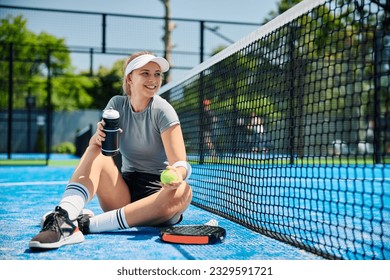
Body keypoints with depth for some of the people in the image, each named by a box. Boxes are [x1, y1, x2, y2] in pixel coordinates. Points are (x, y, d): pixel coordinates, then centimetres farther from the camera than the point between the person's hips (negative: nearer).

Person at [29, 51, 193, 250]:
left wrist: (177, 174, -43)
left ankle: (88, 224, -37)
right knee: (95, 152, -19)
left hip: (156, 193, -3)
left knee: (182, 192, -35)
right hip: (124, 193, 3)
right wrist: (99, 136, -28)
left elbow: (181, 164, -17)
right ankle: (64, 220, -41)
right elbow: (95, 145, -3)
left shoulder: (162, 110, -9)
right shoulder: (117, 104, 3)